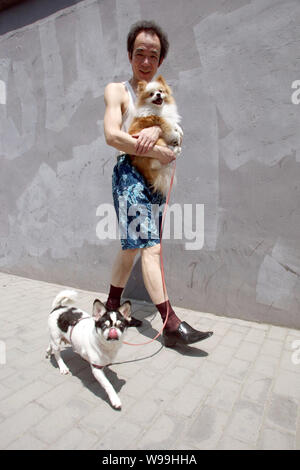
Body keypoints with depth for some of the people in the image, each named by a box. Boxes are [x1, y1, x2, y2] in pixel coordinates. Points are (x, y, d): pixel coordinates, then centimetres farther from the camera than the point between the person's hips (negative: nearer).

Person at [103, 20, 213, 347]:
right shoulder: (117, 91, 4)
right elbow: (112, 136, -12)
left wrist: (157, 129, -18)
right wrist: (157, 152, -14)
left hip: (155, 176, 7)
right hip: (129, 173, -6)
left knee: (133, 246, 10)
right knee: (151, 248, -14)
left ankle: (112, 306, 25)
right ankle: (172, 326, -12)